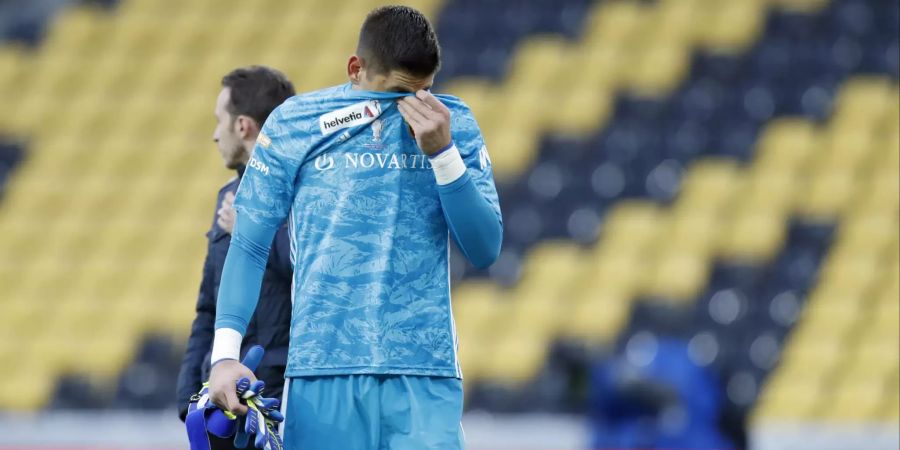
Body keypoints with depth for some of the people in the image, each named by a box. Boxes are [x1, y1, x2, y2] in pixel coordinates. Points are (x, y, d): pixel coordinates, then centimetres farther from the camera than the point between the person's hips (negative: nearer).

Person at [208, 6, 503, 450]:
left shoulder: (453, 125, 7)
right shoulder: (292, 124, 4)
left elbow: (484, 250, 2)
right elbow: (249, 246, 5)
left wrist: (442, 152, -10)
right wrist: (225, 354, -7)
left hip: (425, 377, 0)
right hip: (322, 374, 0)